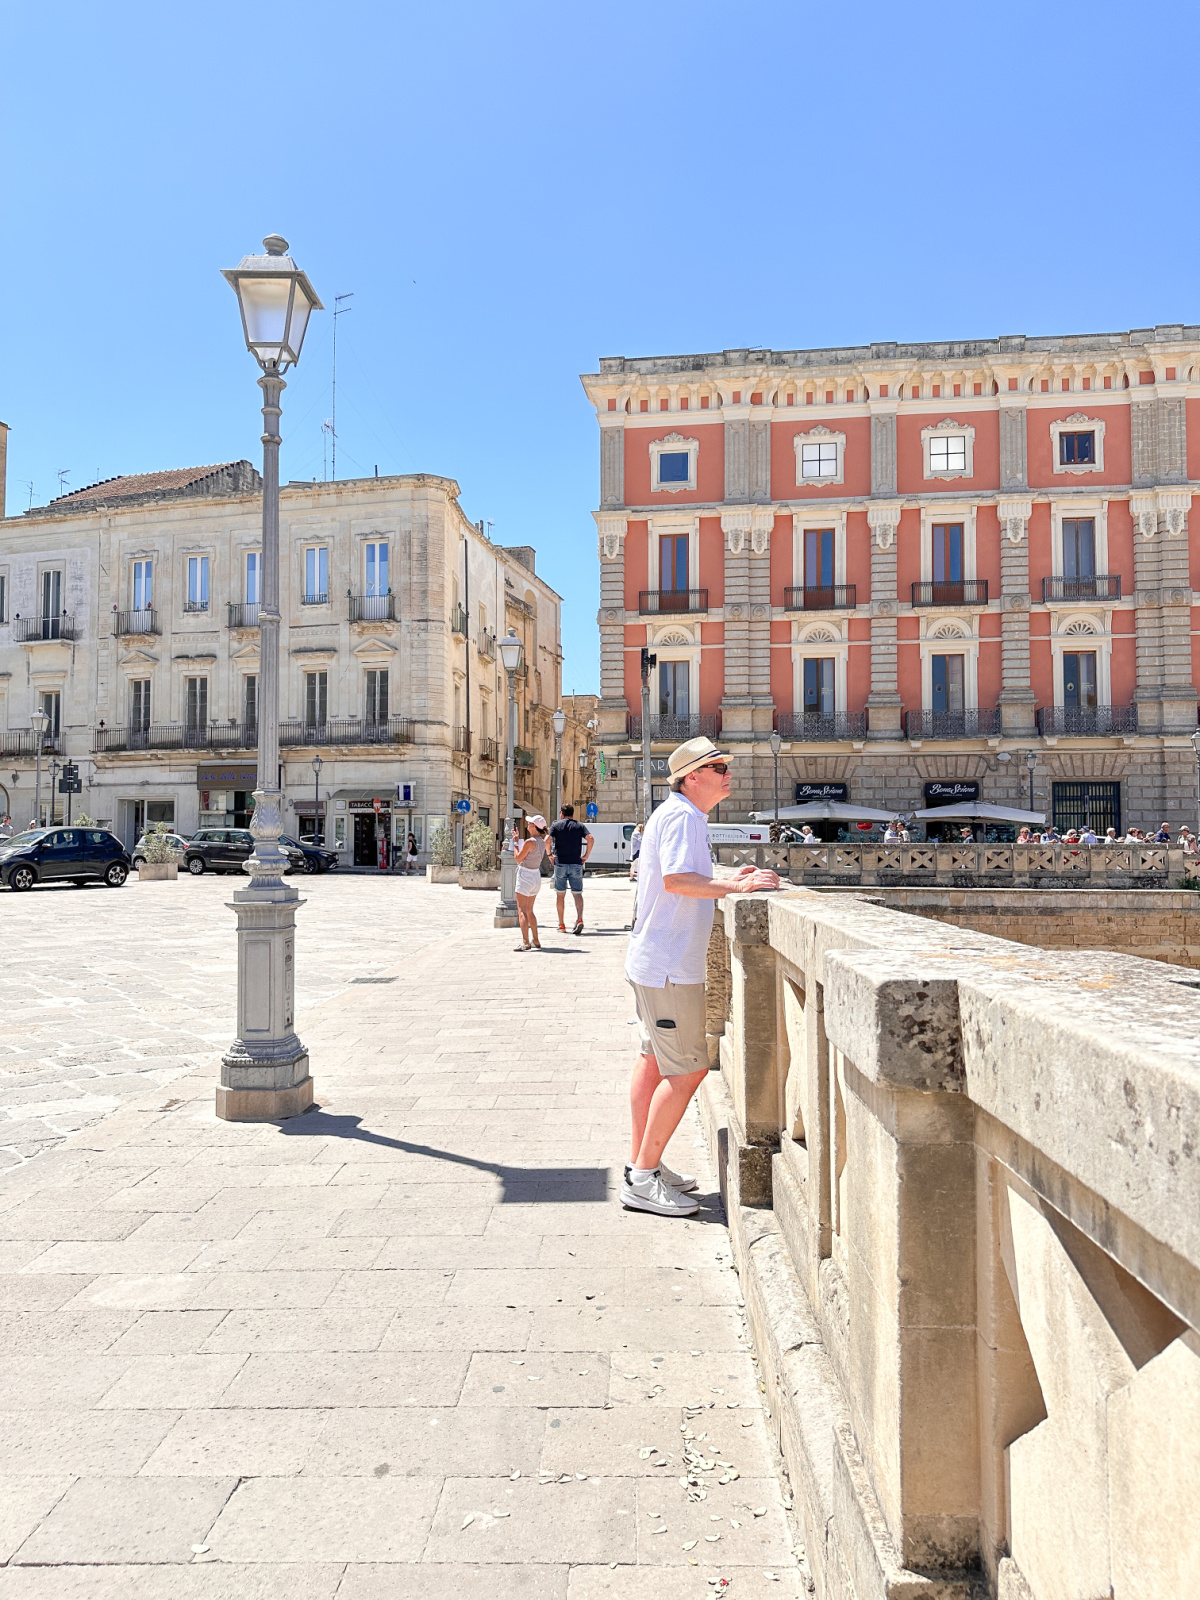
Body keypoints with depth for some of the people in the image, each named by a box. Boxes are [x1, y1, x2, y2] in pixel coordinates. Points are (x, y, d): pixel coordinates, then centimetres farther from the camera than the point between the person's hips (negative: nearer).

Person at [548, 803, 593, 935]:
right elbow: (591, 839, -8)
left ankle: (561, 925, 11)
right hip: (576, 864, 1)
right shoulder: (579, 826, 7)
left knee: (561, 895, 8)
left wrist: (550, 854, 0)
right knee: (577, 893, 5)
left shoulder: (556, 825, 4)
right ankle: (579, 920, -16)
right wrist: (586, 856, -1)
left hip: (560, 863, -1)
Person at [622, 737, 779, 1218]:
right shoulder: (680, 814, -15)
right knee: (688, 1070, -6)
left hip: (654, 961, 11)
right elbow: (676, 879, -28)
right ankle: (643, 1178, 1)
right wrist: (734, 887, -25)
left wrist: (729, 880, 14)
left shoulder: (680, 816, 18)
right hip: (669, 966, -11)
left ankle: (640, 1164, 26)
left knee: (653, 1062, 16)